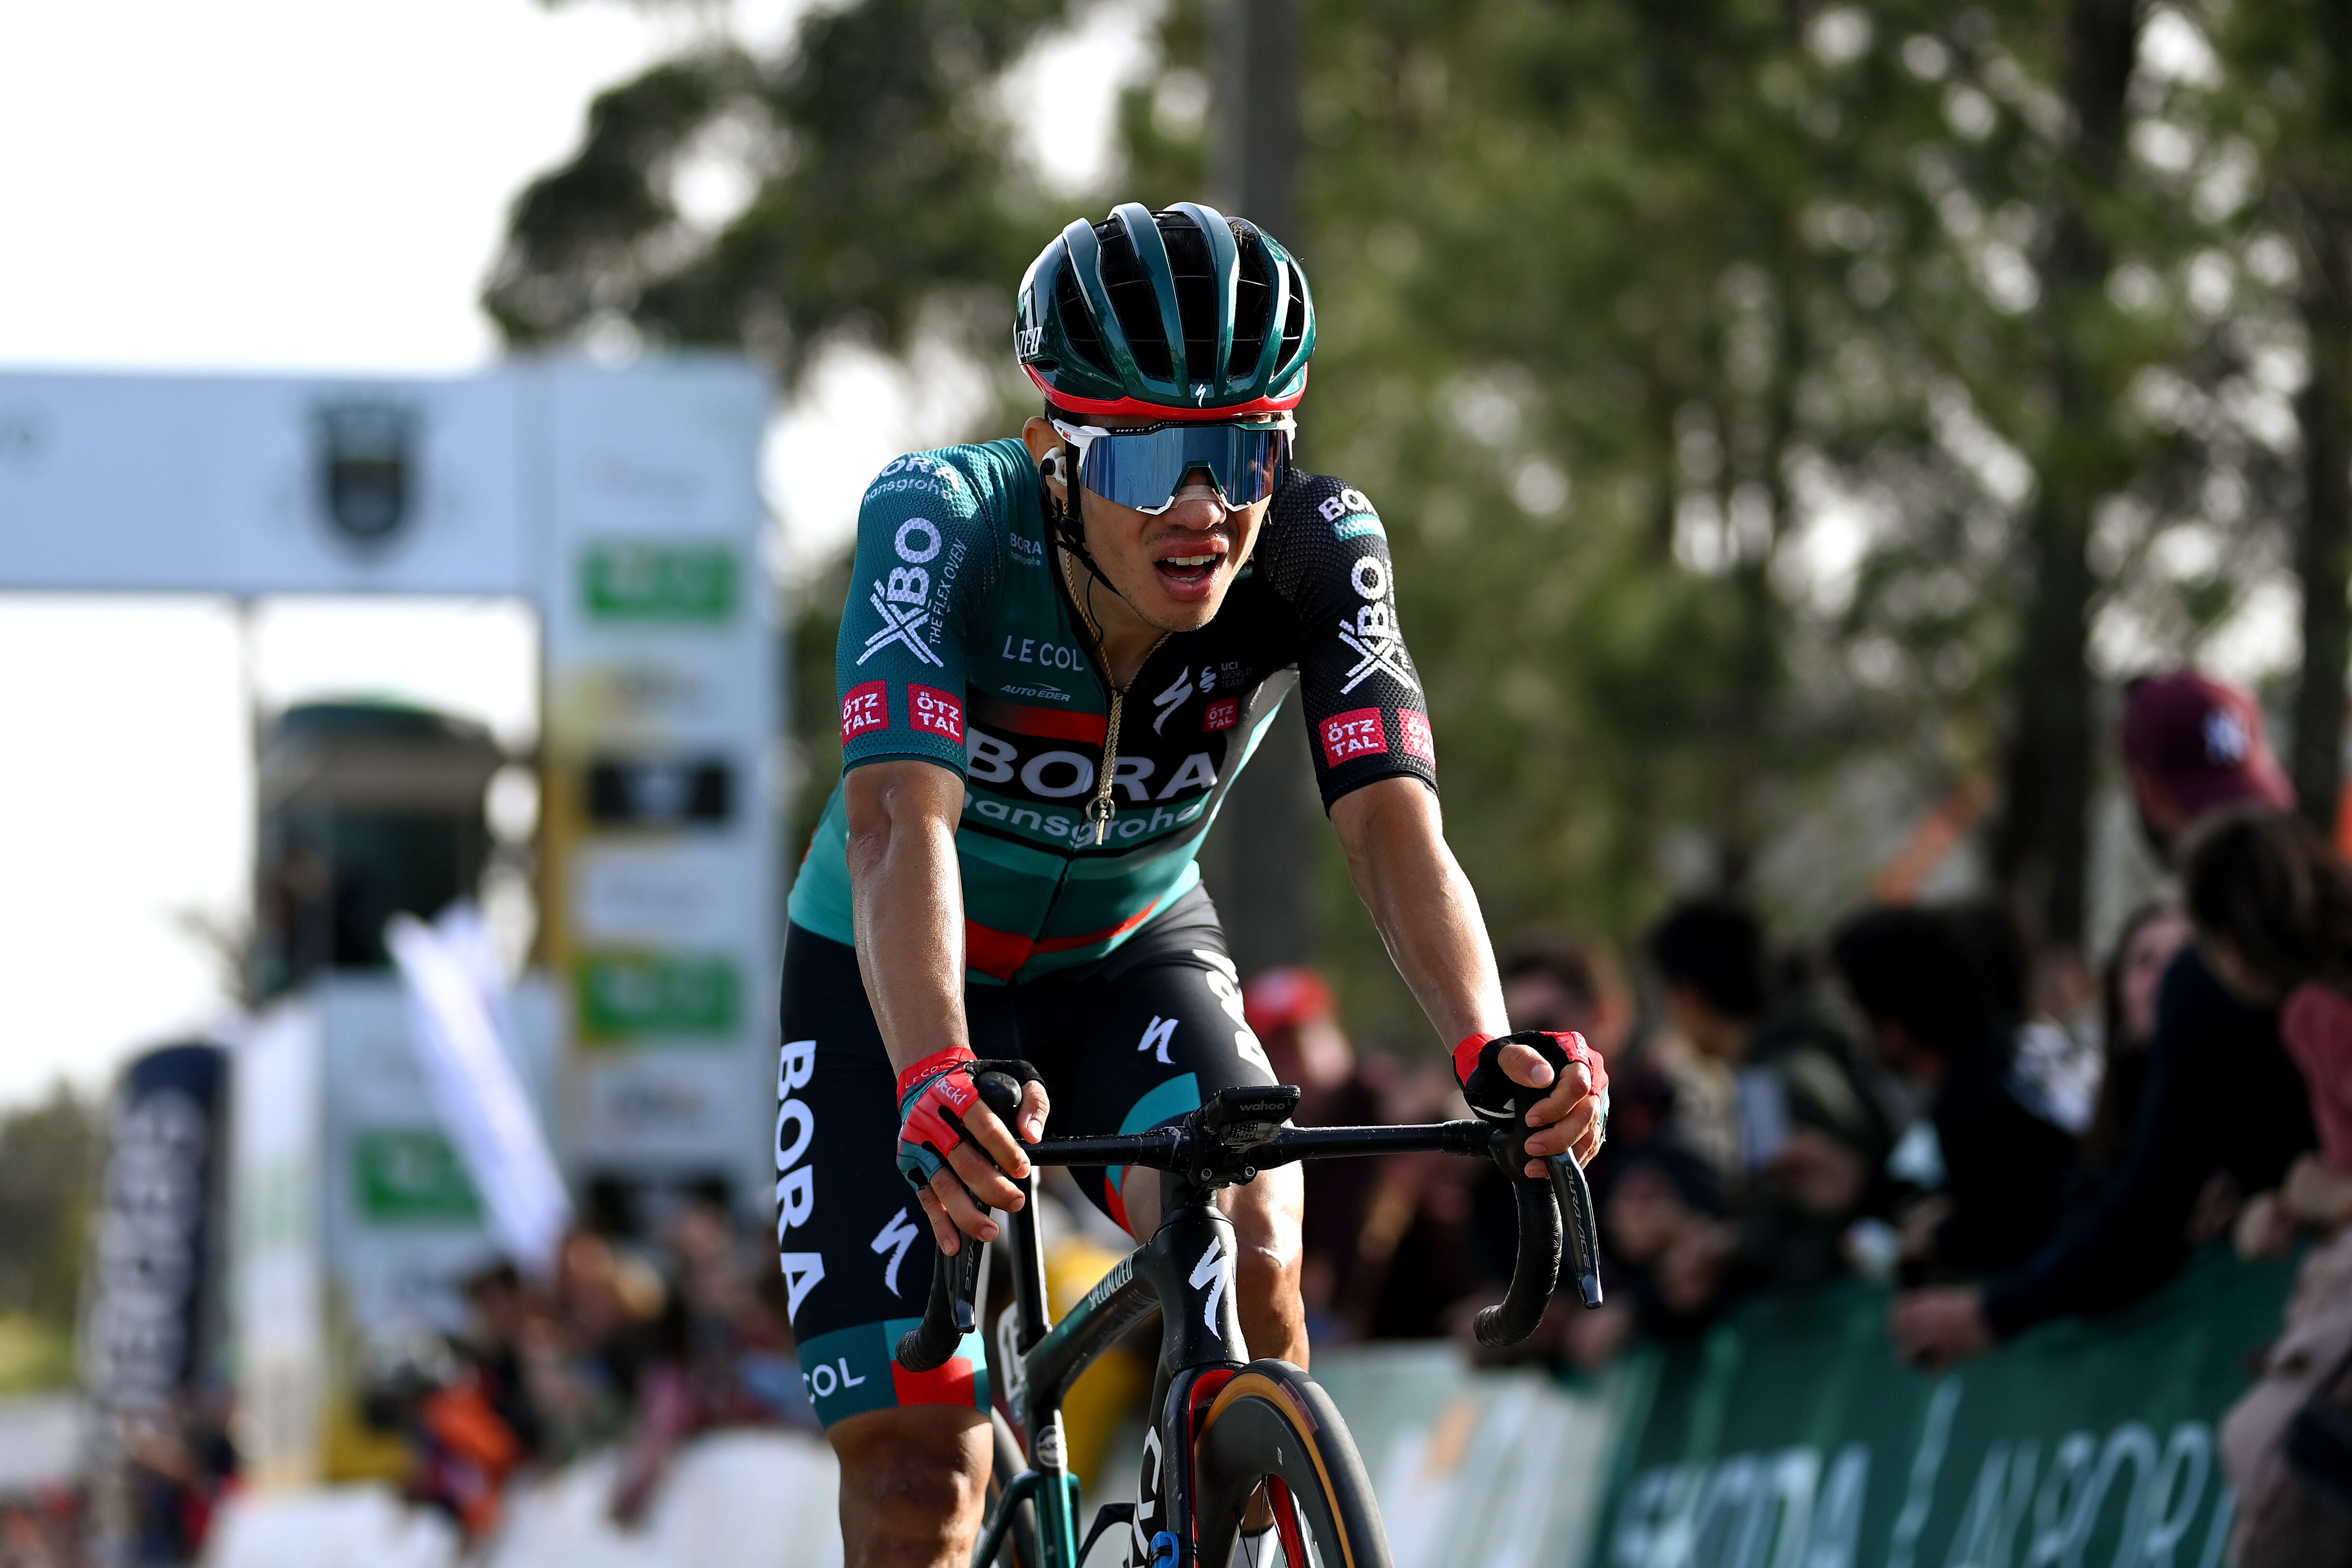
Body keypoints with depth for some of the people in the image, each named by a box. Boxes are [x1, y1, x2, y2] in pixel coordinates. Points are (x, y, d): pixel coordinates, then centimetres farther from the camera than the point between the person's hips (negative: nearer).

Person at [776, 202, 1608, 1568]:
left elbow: (1394, 825, -35)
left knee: (1250, 1244, -30)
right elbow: (899, 822, -45)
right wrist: (936, 1082, -63)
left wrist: (1487, 1050, -54)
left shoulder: (1316, 550, -26)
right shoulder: (941, 521, -32)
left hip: (1131, 959, 2)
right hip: (903, 987, -2)